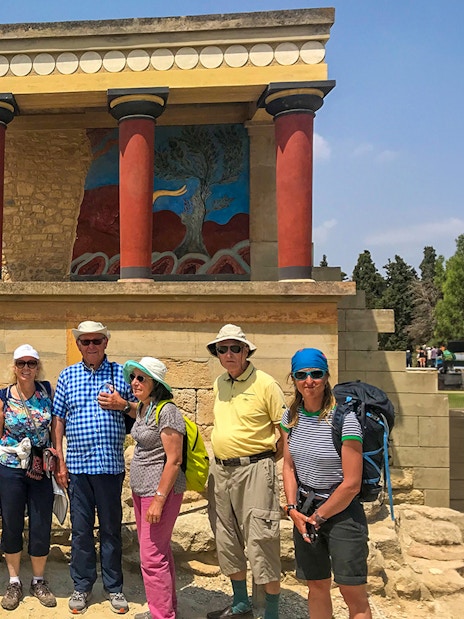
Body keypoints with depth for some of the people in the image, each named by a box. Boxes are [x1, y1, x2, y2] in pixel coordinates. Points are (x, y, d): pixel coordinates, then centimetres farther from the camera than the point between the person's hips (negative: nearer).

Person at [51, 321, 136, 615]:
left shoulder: (121, 373, 3)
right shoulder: (67, 376, 7)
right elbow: (58, 419, 7)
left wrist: (122, 405, -12)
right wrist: (59, 460, 3)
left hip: (111, 464, -1)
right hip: (77, 465, 1)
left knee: (111, 528, 8)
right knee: (81, 528, 9)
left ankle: (114, 587, 22)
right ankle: (82, 586, 24)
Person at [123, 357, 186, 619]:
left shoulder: (166, 411, -18)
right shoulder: (142, 408, 9)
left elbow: (174, 459, -20)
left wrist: (159, 499, -20)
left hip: (161, 490, -9)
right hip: (141, 489, 9)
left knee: (152, 557, -4)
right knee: (159, 551, 18)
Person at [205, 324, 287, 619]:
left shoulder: (264, 383, -10)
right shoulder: (219, 384, 10)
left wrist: (269, 458, -4)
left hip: (254, 470, -7)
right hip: (221, 470, 7)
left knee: (261, 542, -5)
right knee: (227, 541, 16)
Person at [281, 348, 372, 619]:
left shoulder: (345, 420, -19)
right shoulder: (291, 417, 0)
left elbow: (351, 484, -18)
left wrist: (318, 517, -9)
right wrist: (293, 509, -3)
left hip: (341, 512, -5)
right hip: (305, 512, 6)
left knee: (354, 594, 0)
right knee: (317, 586, 16)